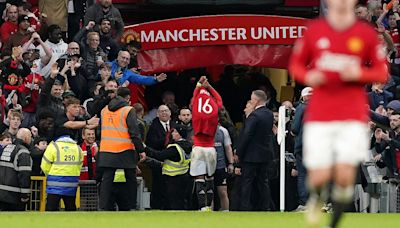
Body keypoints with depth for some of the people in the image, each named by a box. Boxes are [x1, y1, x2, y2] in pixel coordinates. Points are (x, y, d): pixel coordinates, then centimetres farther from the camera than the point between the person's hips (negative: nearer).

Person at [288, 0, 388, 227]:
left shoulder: (367, 33, 2)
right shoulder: (314, 30, 3)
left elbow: (382, 73, 4)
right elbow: (296, 64, 10)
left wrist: (359, 74, -13)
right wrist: (308, 76, -9)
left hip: (353, 116, 0)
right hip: (319, 116, 0)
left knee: (345, 175, -10)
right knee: (320, 177, -6)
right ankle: (316, 199, 28)